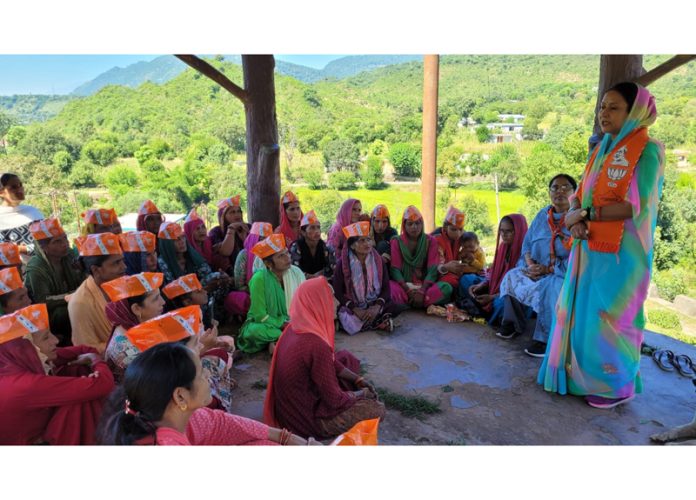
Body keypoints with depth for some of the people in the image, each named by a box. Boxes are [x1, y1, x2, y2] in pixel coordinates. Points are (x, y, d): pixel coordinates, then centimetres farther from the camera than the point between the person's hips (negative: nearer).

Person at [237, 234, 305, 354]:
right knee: (254, 330, -35)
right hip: (266, 324, -3)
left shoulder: (296, 273, -7)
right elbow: (260, 315, -14)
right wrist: (284, 325, -20)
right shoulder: (259, 278, -17)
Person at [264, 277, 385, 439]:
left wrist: (358, 380, 9)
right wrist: (361, 393, -5)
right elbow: (335, 400, -24)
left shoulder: (294, 328, -5)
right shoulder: (316, 344, -33)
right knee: (376, 409, 0)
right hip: (308, 416, -8)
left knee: (346, 358, 17)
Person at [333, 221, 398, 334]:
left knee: (393, 308, -24)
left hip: (375, 306, 2)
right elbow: (337, 292, -6)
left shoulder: (378, 261, 2)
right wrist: (356, 310, -17)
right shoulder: (343, 263, -6)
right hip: (352, 307, -2)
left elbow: (386, 288, 1)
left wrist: (377, 307, -17)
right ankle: (379, 323, -15)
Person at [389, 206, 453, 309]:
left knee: (447, 288, -30)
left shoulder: (430, 241, 5)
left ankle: (406, 304, -26)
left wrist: (422, 291, -22)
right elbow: (395, 269, -5)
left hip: (424, 285, 2)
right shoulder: (397, 242, 4)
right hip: (404, 286, -2)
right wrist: (408, 290, -22)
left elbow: (432, 269, -5)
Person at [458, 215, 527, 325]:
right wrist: (481, 285, -10)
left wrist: (492, 297, -23)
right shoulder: (503, 246, 3)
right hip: (497, 287, 8)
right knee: (466, 279, 3)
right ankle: (483, 310, -7)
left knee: (500, 302, -40)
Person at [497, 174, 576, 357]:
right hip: (538, 269, 7)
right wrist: (531, 264, -10)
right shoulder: (543, 215, 7)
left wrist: (547, 269, -21)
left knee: (549, 288, -34)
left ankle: (545, 340, -22)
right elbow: (527, 243, 10)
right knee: (511, 278, -11)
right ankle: (513, 323, 5)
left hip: (566, 273, -6)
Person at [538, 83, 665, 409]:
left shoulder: (647, 151, -9)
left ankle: (618, 385, 16)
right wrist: (575, 219, -11)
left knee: (608, 316, -1)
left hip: (620, 251, -7)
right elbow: (579, 195, 10)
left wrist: (585, 215, -13)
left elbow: (636, 206, -18)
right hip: (589, 248, 7)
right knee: (581, 311, 11)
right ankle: (582, 374, 25)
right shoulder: (601, 150, 14)